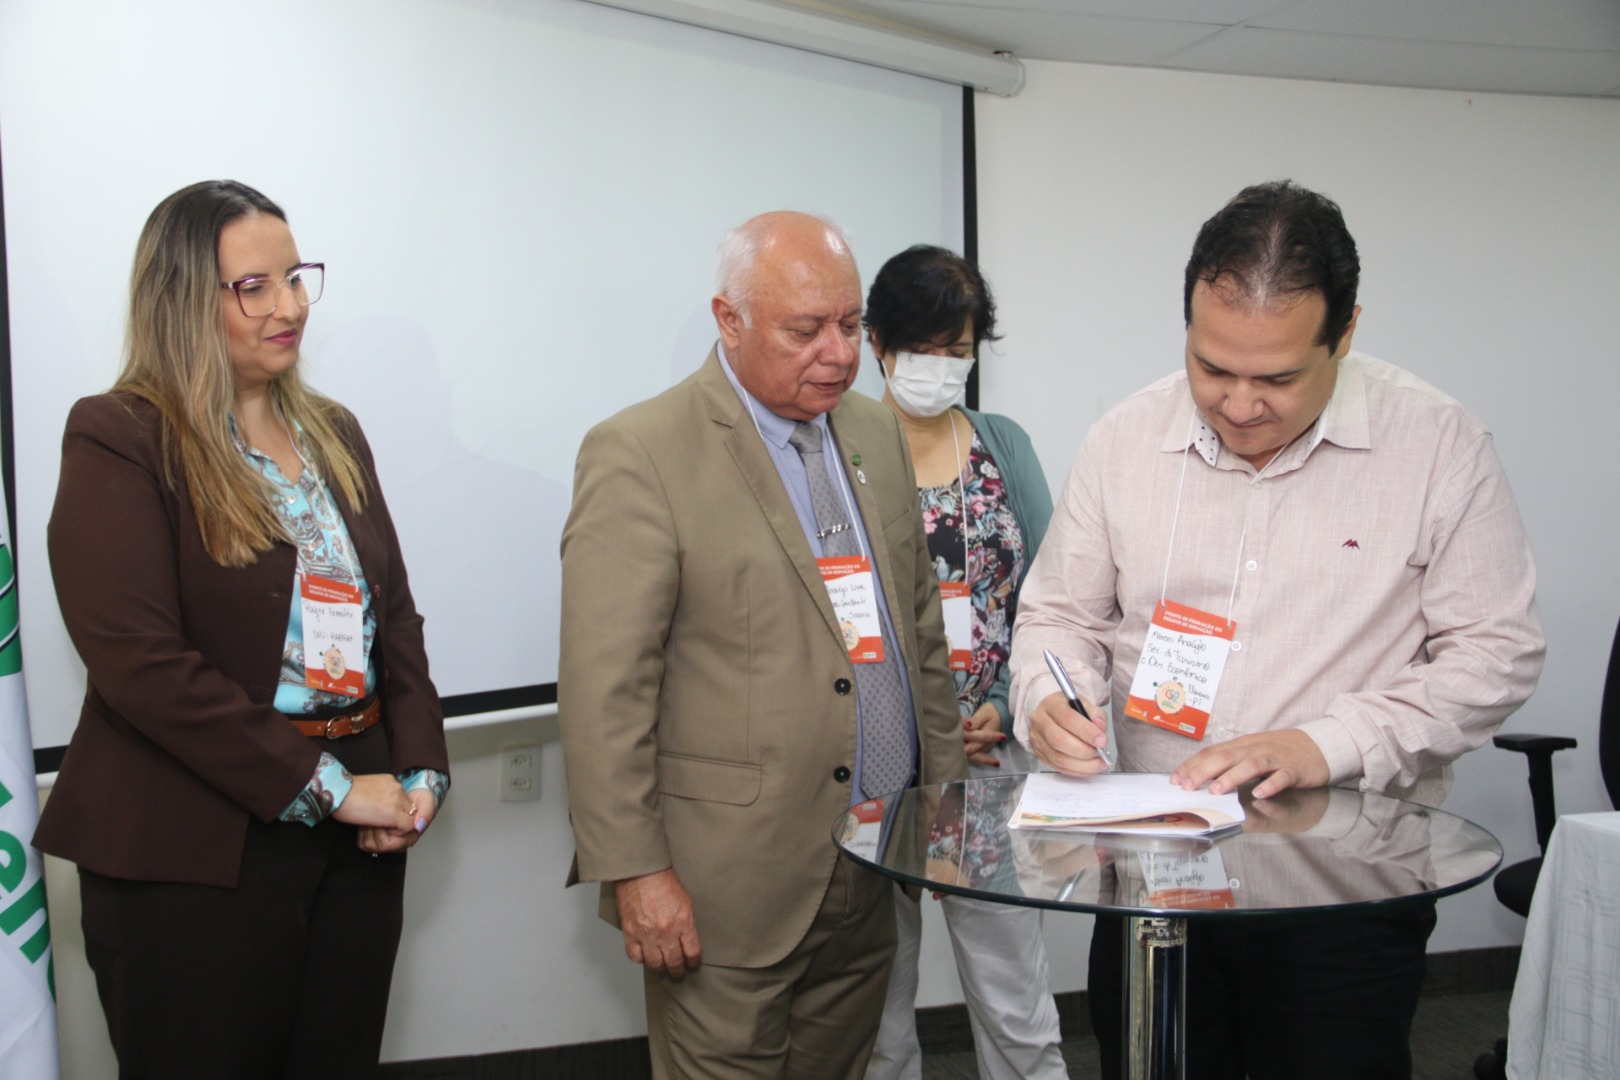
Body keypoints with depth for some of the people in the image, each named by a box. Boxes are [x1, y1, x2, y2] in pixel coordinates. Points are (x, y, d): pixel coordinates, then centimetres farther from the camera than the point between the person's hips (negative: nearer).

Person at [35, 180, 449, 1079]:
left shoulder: (333, 434, 12)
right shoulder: (120, 440, -8)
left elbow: (395, 616, 11)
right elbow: (138, 661, -18)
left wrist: (420, 772, -3)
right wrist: (325, 787, -17)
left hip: (356, 840, 6)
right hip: (198, 854, -5)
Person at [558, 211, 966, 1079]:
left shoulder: (876, 432, 10)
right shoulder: (639, 454, -12)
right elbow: (602, 688, -15)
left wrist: (946, 791, 13)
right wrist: (634, 872, -16)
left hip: (874, 873, 6)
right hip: (729, 889, -6)